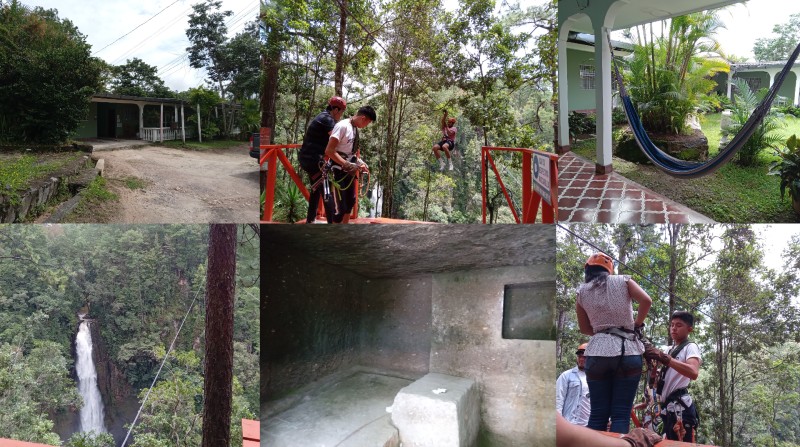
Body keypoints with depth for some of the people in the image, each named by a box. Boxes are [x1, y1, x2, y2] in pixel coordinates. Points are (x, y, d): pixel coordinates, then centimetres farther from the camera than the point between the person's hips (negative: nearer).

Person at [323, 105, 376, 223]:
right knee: (339, 208, -8)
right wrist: (347, 165, -27)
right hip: (338, 172, -10)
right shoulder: (342, 126, -19)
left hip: (349, 172, 10)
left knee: (349, 203, 21)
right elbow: (329, 150, -25)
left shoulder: (355, 128, 8)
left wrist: (359, 162, 5)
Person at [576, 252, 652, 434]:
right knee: (621, 414, -1)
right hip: (628, 351, -1)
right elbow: (646, 300, -6)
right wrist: (637, 325, 7)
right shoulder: (623, 281, 9)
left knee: (598, 414, 5)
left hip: (597, 352, 2)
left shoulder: (582, 292, 14)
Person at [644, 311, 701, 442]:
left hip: (680, 406, -9)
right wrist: (651, 360, -2)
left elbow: (693, 373, -23)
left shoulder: (690, 347, -1)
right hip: (668, 407, 9)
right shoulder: (670, 349, 24)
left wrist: (664, 358, -29)